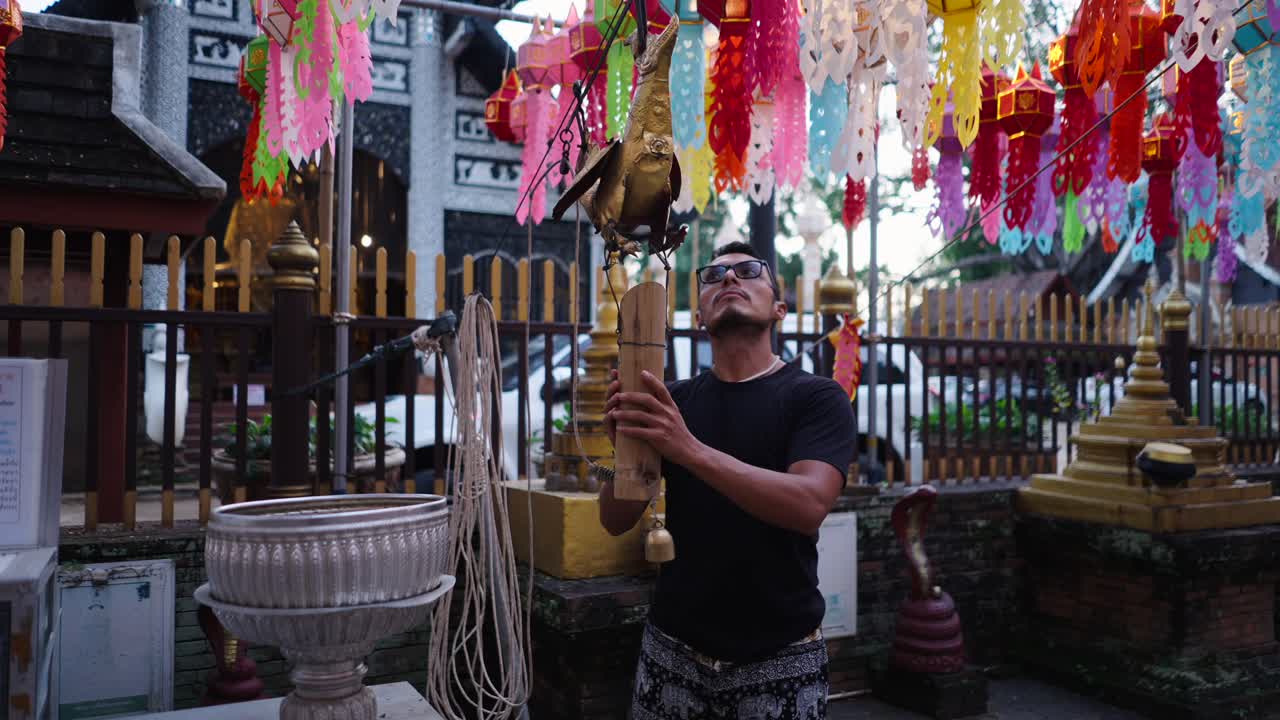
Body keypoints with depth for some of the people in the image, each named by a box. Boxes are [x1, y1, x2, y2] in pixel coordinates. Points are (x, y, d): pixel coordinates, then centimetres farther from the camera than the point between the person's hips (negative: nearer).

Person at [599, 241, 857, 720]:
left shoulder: (816, 396, -6)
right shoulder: (672, 400, 2)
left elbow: (808, 506, -22)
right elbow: (616, 521, -1)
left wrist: (689, 449, -33)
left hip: (779, 659, -2)